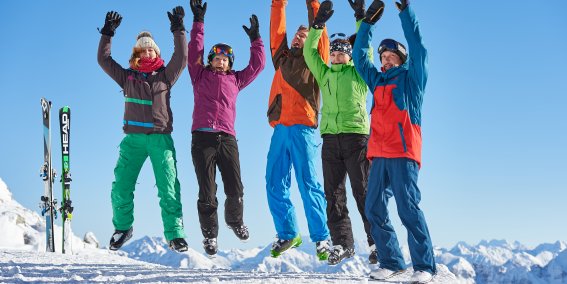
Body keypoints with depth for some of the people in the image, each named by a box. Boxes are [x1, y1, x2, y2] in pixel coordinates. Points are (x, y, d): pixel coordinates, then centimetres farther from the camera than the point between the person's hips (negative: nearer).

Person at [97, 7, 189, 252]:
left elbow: (181, 58, 0)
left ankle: (175, 235, -6)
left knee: (168, 188, -9)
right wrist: (107, 33, 6)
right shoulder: (128, 77, 14)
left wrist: (178, 30, -6)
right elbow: (104, 60, 12)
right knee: (121, 187, -4)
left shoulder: (165, 76, 10)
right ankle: (122, 228, 16)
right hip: (133, 139, 1)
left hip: (161, 138, -1)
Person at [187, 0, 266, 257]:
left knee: (235, 190, -2)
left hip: (227, 139, 2)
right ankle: (209, 234, 8)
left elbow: (257, 65, 24)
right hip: (202, 137, -2)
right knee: (207, 192, -3)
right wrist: (198, 22, 4)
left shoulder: (235, 80, 22)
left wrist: (255, 39, 22)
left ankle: (235, 221, 26)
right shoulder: (200, 76, 16)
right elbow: (194, 52, 7)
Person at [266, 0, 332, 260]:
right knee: (275, 185, 4)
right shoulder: (283, 58, 22)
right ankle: (287, 234, 16)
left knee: (308, 184, -8)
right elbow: (277, 31, 21)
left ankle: (321, 239, -4)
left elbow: (320, 36, 1)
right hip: (280, 128, 5)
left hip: (302, 128, -5)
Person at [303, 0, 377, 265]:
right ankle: (342, 243, 9)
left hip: (356, 136, -4)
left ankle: (376, 243, -2)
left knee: (364, 192, -5)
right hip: (330, 138, 4)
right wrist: (318, 24, 6)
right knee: (334, 194, 3)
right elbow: (309, 52, 13)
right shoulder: (324, 74, 20)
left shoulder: (358, 73, 10)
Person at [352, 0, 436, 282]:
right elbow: (359, 57, 24)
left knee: (408, 208, -14)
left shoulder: (411, 79, 9)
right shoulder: (377, 81, 23)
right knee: (374, 208, 2)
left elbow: (417, 48, -2)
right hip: (379, 155, 6)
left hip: (403, 153, -6)